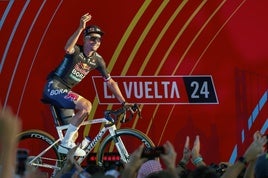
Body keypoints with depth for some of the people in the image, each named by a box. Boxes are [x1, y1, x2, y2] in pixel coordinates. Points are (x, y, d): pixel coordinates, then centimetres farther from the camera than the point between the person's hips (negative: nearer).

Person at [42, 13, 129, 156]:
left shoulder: (97, 60, 6)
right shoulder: (76, 51, -13)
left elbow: (110, 82, 13)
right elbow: (68, 48, -40)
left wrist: (124, 102, 9)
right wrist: (81, 28, -51)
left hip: (65, 92, 8)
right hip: (54, 87, -8)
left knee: (73, 135, 7)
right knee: (86, 105, -26)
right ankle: (66, 144, -21)